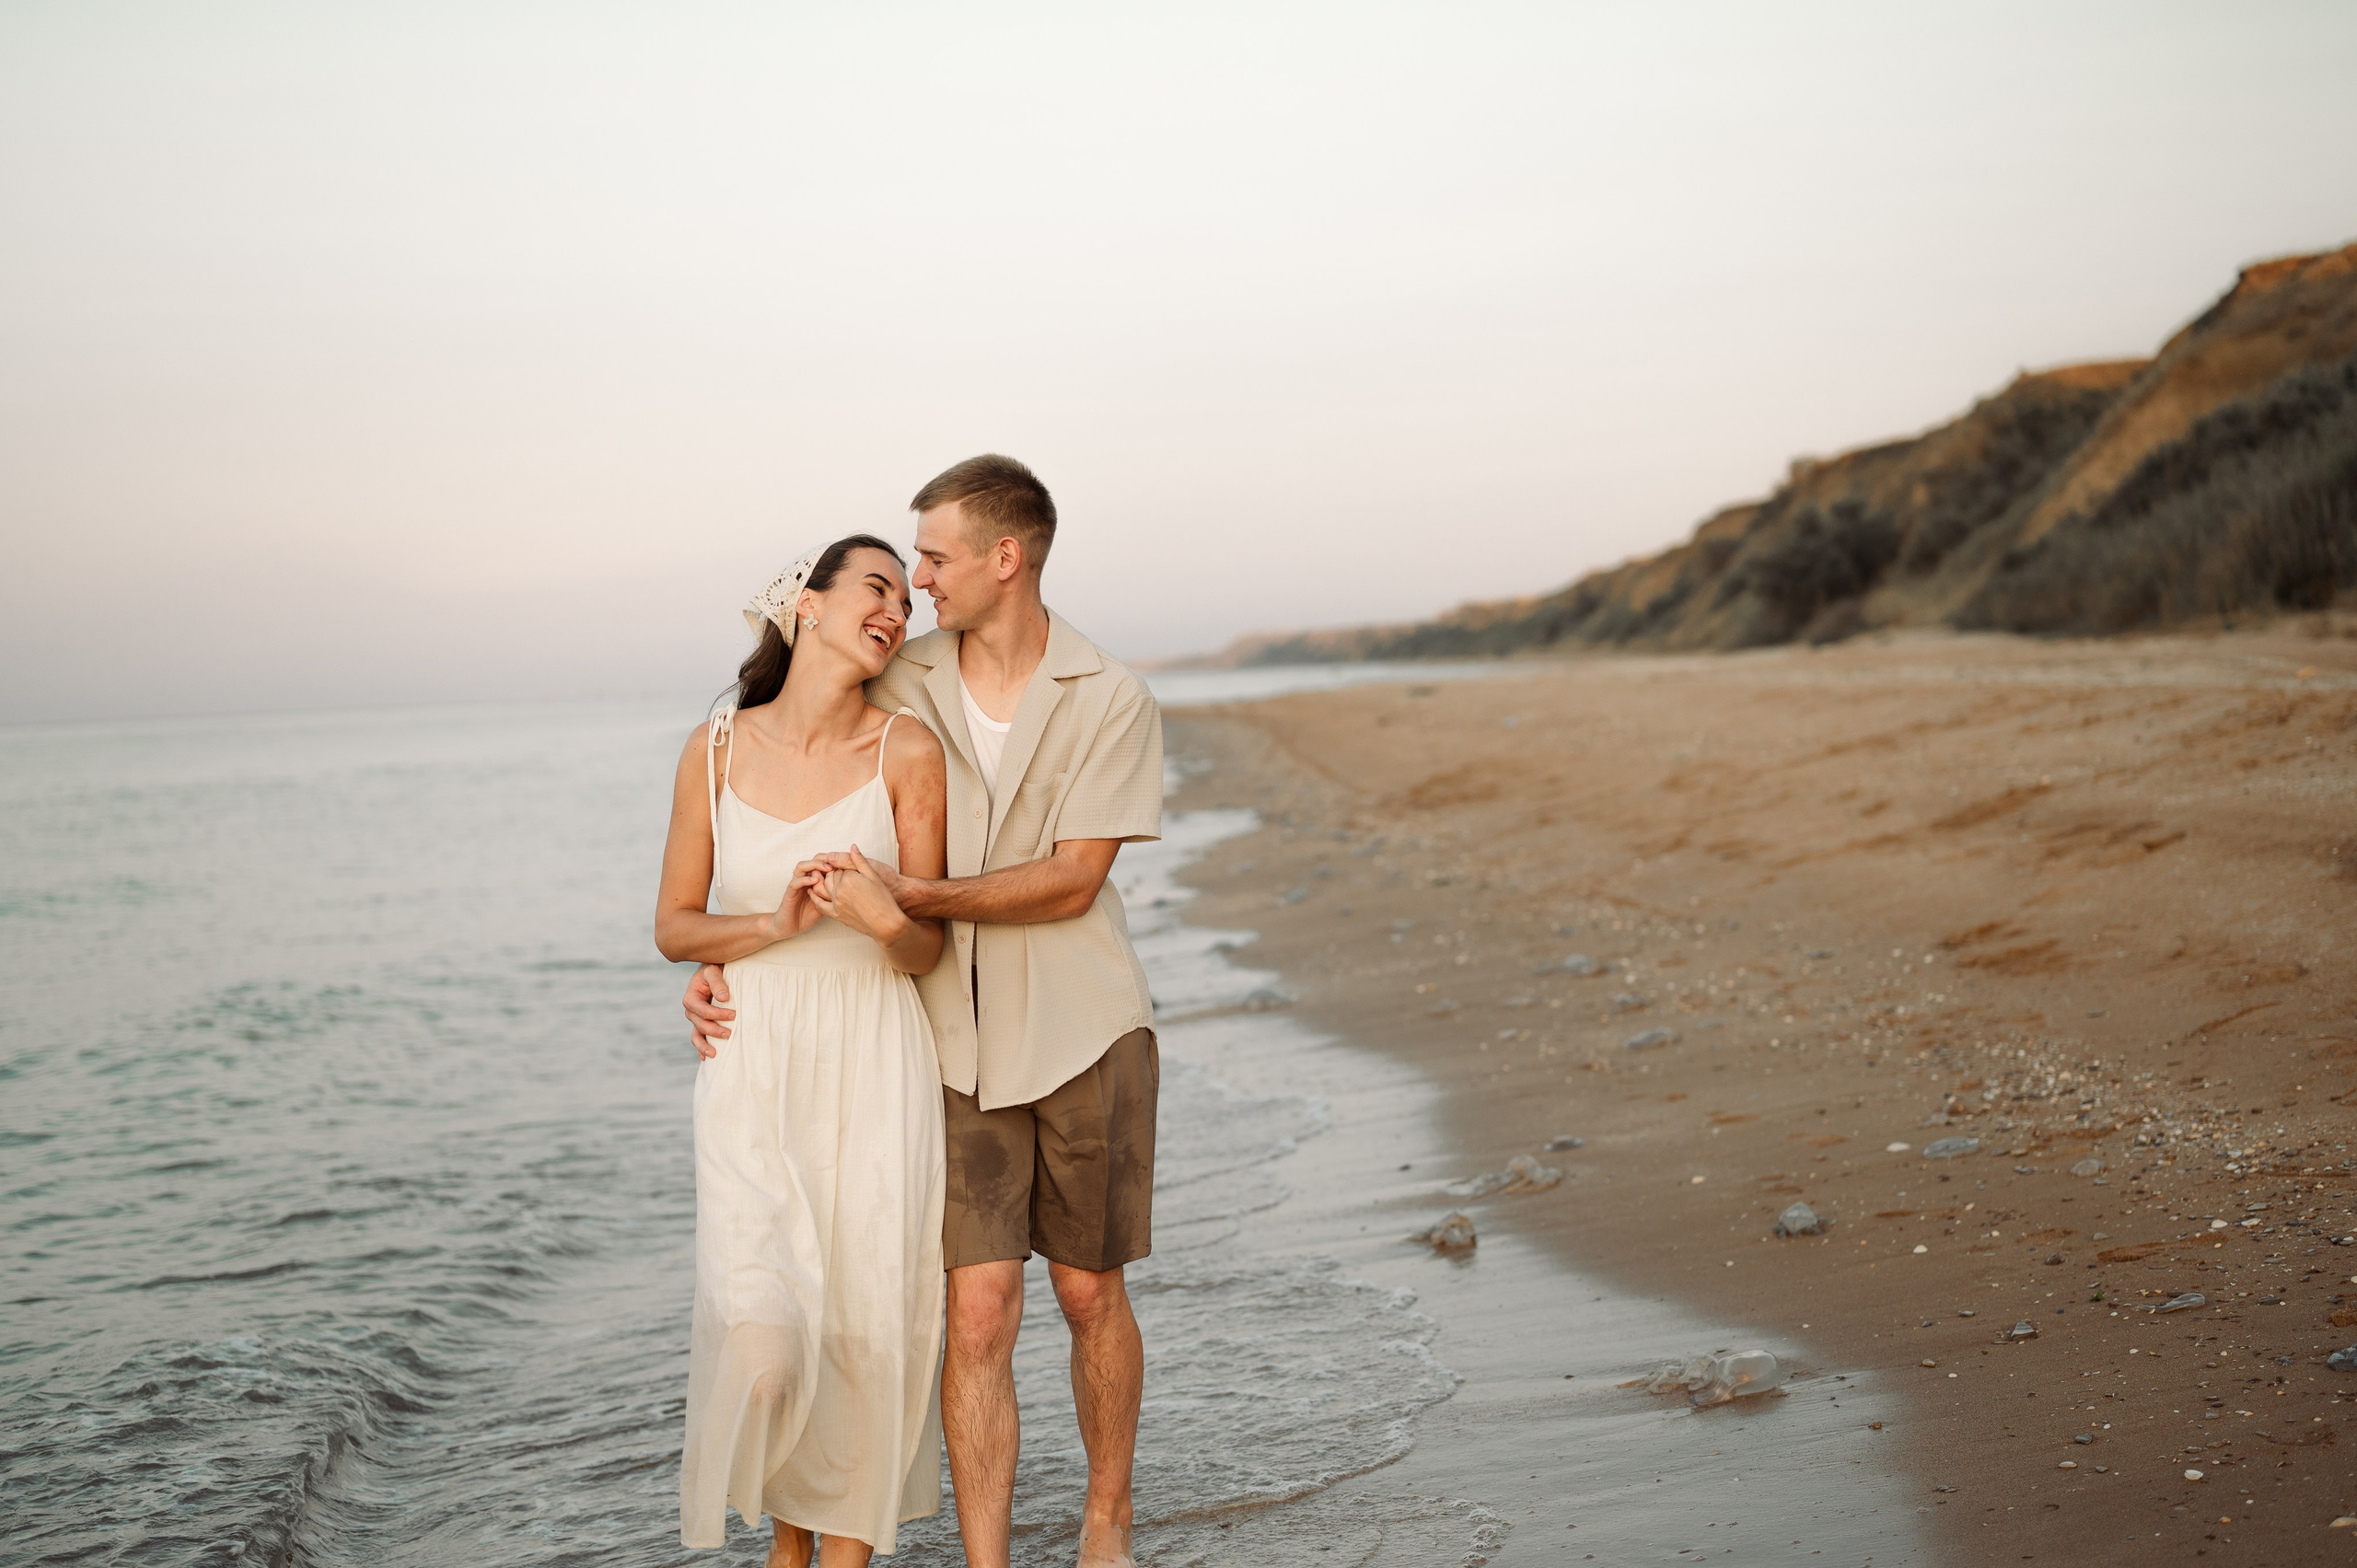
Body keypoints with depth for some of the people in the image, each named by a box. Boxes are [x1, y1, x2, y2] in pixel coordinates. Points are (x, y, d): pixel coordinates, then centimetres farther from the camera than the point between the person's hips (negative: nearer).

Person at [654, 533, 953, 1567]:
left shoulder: (907, 754, -3)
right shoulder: (717, 749, 1)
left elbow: (927, 952, 1)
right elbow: (673, 928, 5)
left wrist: (885, 917, -21)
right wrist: (778, 924, -13)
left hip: (872, 1067, 0)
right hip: (751, 1067, 0)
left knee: (866, 1327, 0)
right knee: (759, 1335, -9)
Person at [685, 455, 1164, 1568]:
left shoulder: (1111, 703, -5)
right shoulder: (897, 691, 2)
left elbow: (1070, 883, -13)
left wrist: (910, 893, -21)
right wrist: (724, 962, -3)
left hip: (1084, 1035, -1)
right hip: (958, 1047, 1)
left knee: (1090, 1296, 11)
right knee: (978, 1313, -3)